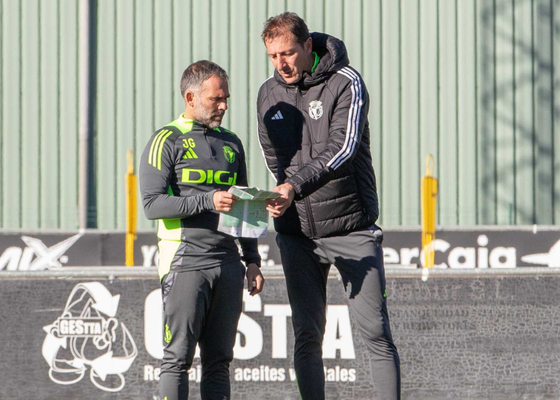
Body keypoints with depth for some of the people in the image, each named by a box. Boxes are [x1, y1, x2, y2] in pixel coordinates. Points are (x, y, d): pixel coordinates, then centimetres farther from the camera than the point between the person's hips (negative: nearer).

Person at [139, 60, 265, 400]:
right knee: (178, 358, -8)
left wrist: (252, 261, 16)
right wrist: (208, 201, -21)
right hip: (186, 261, -6)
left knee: (219, 360, 5)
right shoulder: (166, 141, -1)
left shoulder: (231, 143, 18)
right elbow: (153, 204, -11)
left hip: (228, 263, 6)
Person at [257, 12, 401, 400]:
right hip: (297, 233, 4)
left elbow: (342, 148, -21)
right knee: (307, 335, 4)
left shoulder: (345, 83, -9)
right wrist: (282, 197, 5)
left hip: (352, 226, -4)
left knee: (375, 331, -5)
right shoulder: (269, 94, 7)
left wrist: (297, 185, -33)